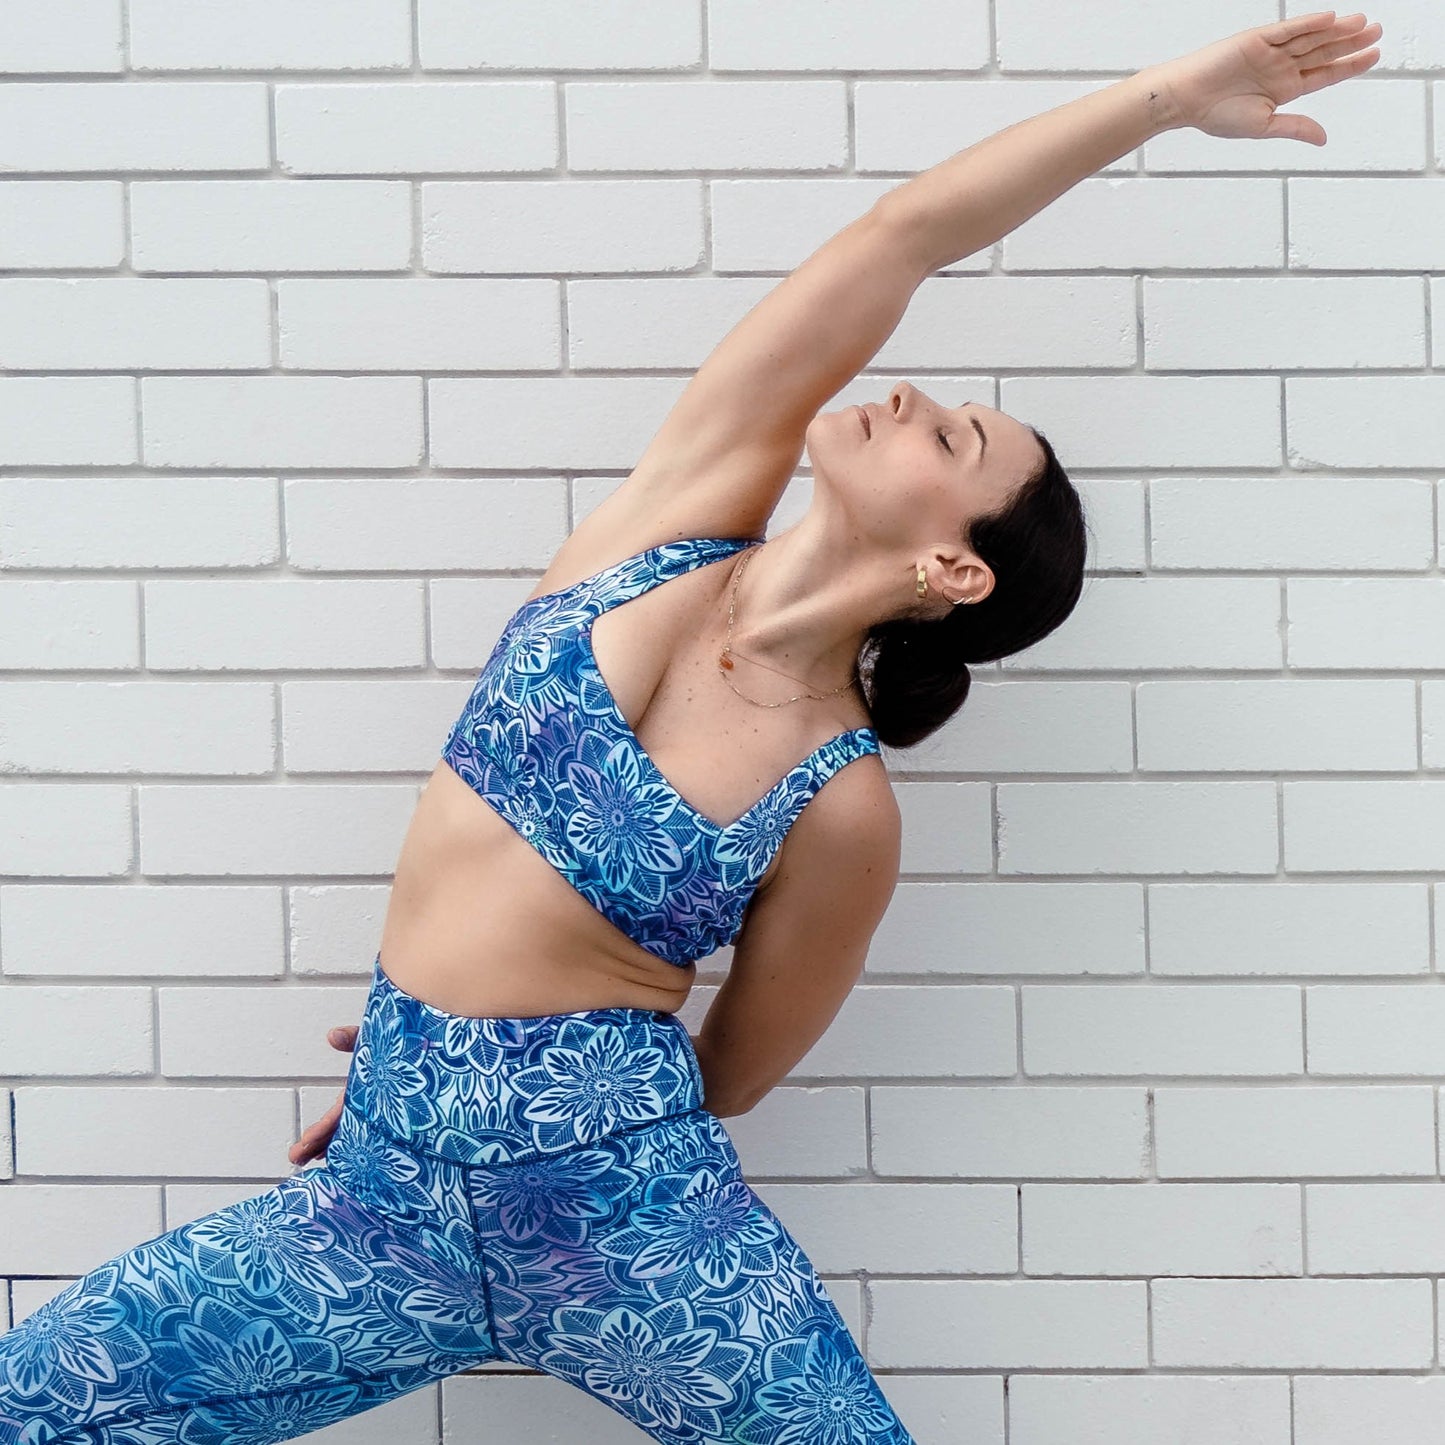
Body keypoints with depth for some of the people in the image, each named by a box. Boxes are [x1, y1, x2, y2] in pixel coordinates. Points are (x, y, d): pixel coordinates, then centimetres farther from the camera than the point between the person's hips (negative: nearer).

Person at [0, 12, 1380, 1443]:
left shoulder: (841, 811, -9)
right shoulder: (687, 515, 0)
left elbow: (727, 1074, 3)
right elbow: (906, 231, -2)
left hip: (618, 1194, -3)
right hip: (389, 1191, 4)